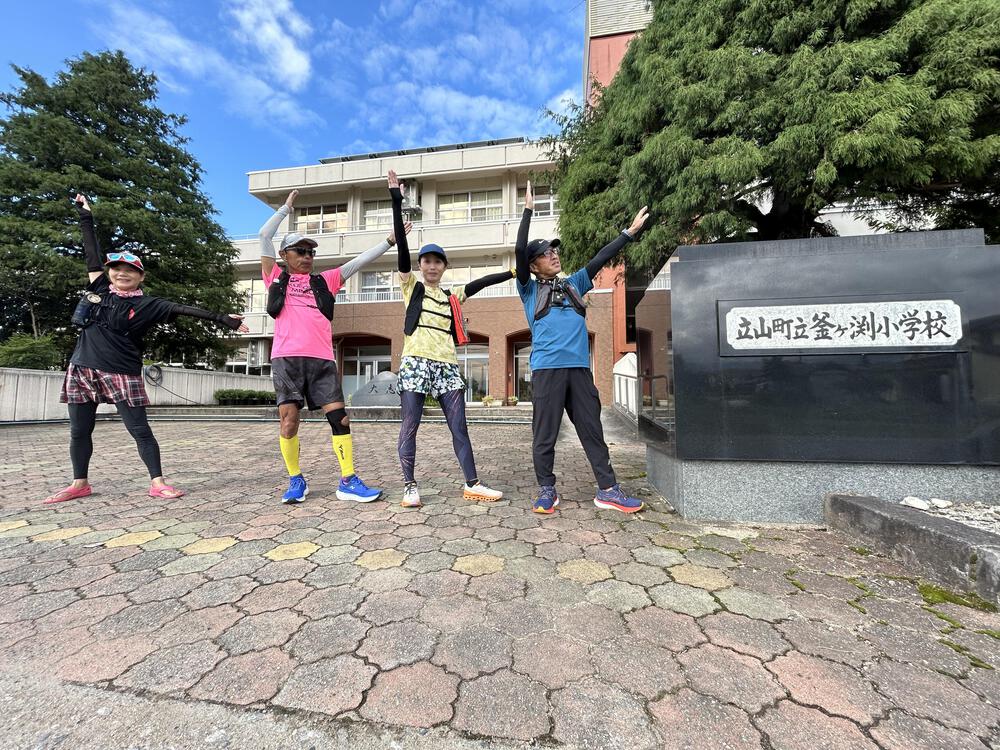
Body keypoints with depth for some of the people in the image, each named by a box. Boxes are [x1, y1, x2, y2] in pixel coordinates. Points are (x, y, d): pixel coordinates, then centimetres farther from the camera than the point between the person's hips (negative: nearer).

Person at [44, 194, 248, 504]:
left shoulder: (147, 304, -2)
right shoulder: (99, 289, 8)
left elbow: (185, 309, -10)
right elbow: (92, 252, 15)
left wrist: (224, 319, -18)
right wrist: (85, 215, 24)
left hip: (122, 374, -4)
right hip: (82, 370, 5)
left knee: (140, 430, -4)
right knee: (79, 432, 11)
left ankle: (157, 482, -1)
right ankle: (80, 484, 24)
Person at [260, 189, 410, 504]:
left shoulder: (325, 281, 21)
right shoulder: (276, 277, 17)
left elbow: (359, 261, 18)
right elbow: (264, 236, 15)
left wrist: (389, 240, 15)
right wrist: (287, 207, 21)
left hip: (322, 360, 2)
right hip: (287, 359, -1)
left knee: (339, 417, -5)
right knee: (289, 421, -3)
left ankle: (348, 482, 3)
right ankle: (295, 481, 15)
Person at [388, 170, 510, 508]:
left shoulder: (452, 296, 19)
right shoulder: (410, 287, 7)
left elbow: (480, 283, 20)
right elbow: (401, 245, -1)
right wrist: (396, 199, -7)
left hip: (447, 365, 3)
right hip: (416, 363, -3)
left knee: (459, 427, 3)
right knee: (410, 426, -1)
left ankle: (472, 484, 10)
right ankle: (409, 486, 10)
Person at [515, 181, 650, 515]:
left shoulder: (573, 284, 23)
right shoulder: (530, 290, 11)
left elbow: (599, 259, 23)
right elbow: (519, 251, 0)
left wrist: (629, 232, 22)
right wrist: (528, 210, 0)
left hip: (579, 368, 4)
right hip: (547, 368, -4)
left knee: (593, 430, 6)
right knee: (544, 435, 0)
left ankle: (607, 490, 14)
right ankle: (547, 490, 13)